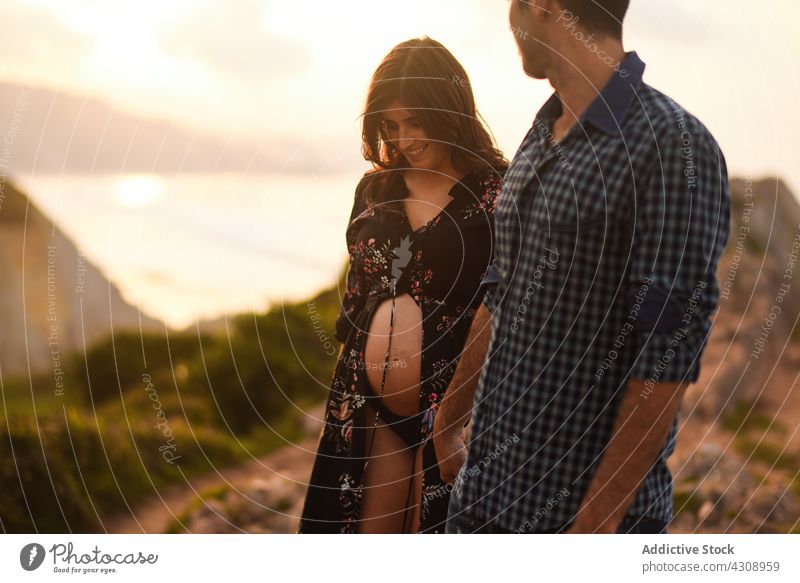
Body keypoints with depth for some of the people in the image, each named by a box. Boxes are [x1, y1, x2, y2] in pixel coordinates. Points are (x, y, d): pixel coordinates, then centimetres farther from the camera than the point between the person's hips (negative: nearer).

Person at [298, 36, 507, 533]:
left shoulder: (497, 192, -10)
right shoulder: (375, 189, 8)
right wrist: (348, 392, 16)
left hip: (453, 404, -5)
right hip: (370, 405, 5)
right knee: (367, 526, 12)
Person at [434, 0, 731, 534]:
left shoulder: (674, 146, -15)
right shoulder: (539, 140, 8)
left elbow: (667, 357, -18)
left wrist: (598, 519, -18)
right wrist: (449, 424, 21)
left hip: (589, 507, -6)